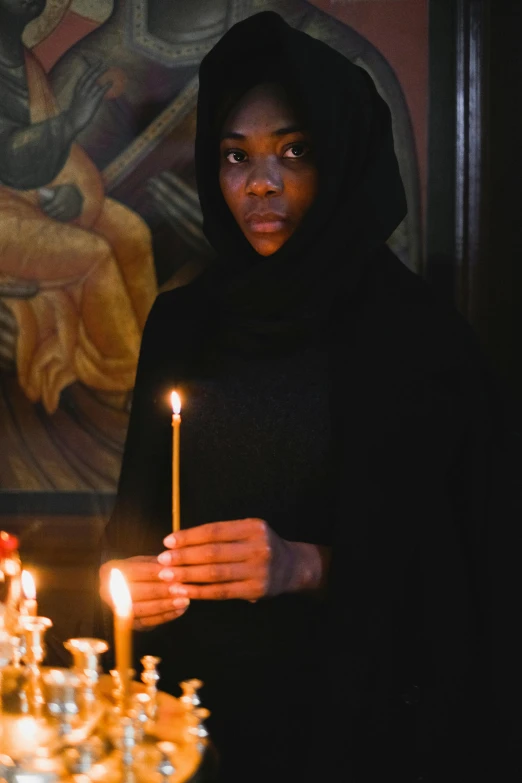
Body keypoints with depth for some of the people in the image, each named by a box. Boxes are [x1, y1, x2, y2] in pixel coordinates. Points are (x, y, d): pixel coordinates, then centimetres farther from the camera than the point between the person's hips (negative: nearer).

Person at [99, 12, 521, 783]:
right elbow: (140, 506, 9)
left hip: (356, 710, -4)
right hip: (199, 687, 4)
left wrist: (309, 565, -26)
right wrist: (123, 576, -12)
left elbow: (445, 555, -10)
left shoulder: (415, 332, -9)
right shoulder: (182, 322, 5)